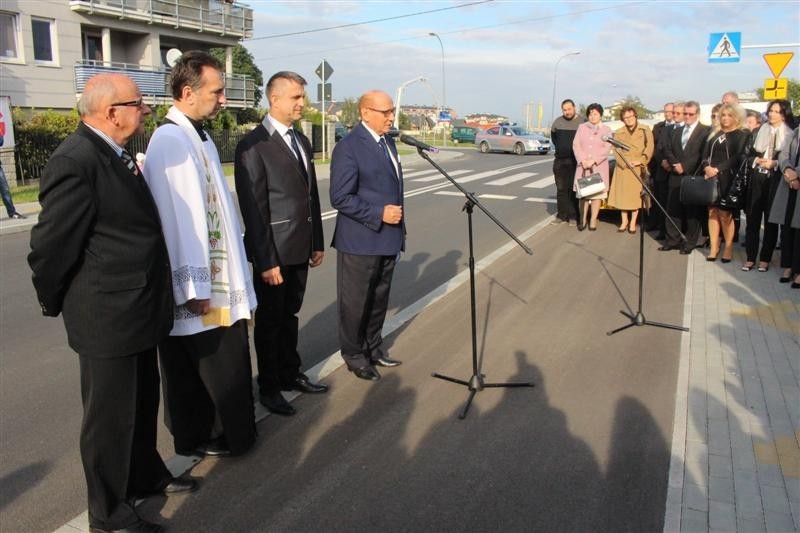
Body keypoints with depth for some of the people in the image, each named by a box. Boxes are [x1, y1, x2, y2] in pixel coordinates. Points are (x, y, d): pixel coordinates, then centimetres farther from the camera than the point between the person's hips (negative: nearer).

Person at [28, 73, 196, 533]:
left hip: (139, 309, 9)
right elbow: (51, 246, -18)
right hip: (106, 317, -9)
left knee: (143, 400, 23)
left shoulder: (114, 154, 8)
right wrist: (55, 304, -5)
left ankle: (145, 475, 45)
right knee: (110, 414, 8)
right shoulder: (76, 162, -23)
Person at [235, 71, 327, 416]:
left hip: (300, 249, 7)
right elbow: (253, 208, -17)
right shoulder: (253, 144, -14)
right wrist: (266, 260, -18)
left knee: (289, 315, 19)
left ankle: (290, 374, 35)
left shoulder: (301, 140, 10)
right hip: (273, 252, -7)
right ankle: (269, 388, 25)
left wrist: (317, 242, 13)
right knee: (269, 320, 9)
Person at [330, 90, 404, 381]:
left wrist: (398, 226, 17)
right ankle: (354, 356, 23)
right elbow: (340, 198, -19)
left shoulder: (388, 142, 12)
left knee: (379, 299, 18)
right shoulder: (348, 147, -15)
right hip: (360, 242, -8)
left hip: (388, 239, 8)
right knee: (355, 302, 6)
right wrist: (379, 214, -21)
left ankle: (373, 347, 35)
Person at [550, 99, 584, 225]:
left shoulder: (582, 122, -6)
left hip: (576, 161, -4)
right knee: (561, 189, 7)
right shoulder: (557, 122, 8)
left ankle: (573, 216, 1)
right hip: (560, 161, 4)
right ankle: (561, 215, 12)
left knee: (574, 189, -4)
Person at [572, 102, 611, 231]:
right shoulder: (581, 127, 10)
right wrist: (582, 160, -11)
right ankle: (582, 220, 7)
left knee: (597, 193, 0)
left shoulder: (606, 130, 5)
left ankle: (593, 220, 5)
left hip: (599, 166, -1)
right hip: (583, 166, 1)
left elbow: (606, 148, -5)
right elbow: (576, 145, 2)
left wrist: (593, 161, -16)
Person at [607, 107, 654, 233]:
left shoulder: (645, 131, 6)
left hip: (639, 169, -2)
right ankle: (624, 221, 15)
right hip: (623, 168, 2)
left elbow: (649, 148, -2)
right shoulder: (618, 133, 11)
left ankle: (633, 223, 8)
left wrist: (640, 161, -14)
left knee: (636, 195, 0)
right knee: (622, 195, 3)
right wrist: (626, 162, -13)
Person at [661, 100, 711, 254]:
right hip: (676, 177, 5)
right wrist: (675, 164, -6)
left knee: (692, 212, 1)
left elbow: (702, 154, -12)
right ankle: (672, 240, 14)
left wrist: (684, 166, -13)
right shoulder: (677, 132, 18)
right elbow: (668, 150, 11)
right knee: (673, 210, 6)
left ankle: (689, 243, 9)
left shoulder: (705, 131, -3)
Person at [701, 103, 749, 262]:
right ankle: (714, 248, 9)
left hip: (728, 179, -5)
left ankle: (729, 248, 7)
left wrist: (718, 169, -16)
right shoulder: (714, 134, 16)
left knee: (725, 214, -6)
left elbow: (737, 157, -8)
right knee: (712, 212, 3)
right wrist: (706, 167, -9)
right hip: (711, 177, 5)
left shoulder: (742, 135, 1)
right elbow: (705, 154, 11)